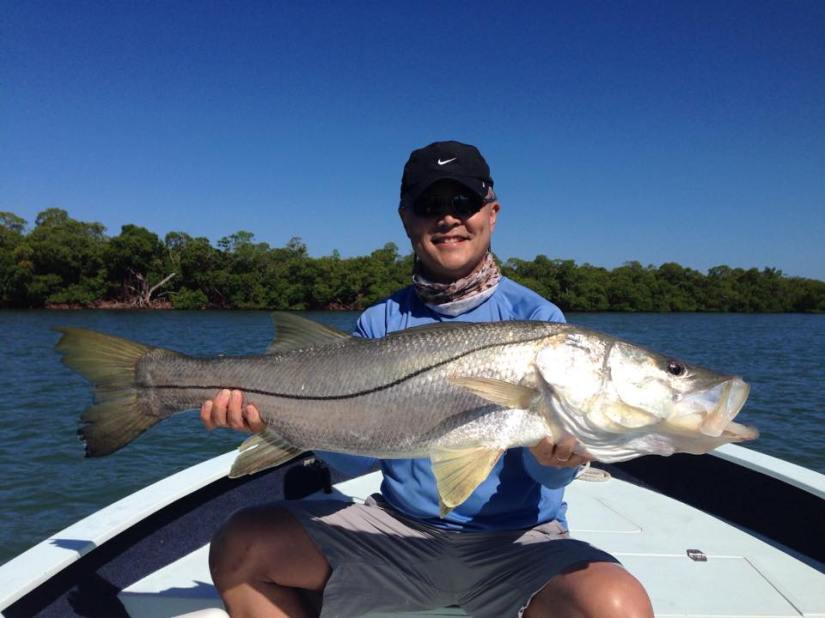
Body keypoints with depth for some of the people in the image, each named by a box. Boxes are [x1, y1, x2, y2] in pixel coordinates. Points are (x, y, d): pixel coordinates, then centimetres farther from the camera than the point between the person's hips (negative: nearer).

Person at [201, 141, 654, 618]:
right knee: (239, 547, -11)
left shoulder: (535, 319, -5)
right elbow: (357, 456, -3)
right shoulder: (380, 322, 4)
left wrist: (555, 456, -34)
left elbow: (550, 469, -11)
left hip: (515, 538, -2)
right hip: (397, 526, 3)